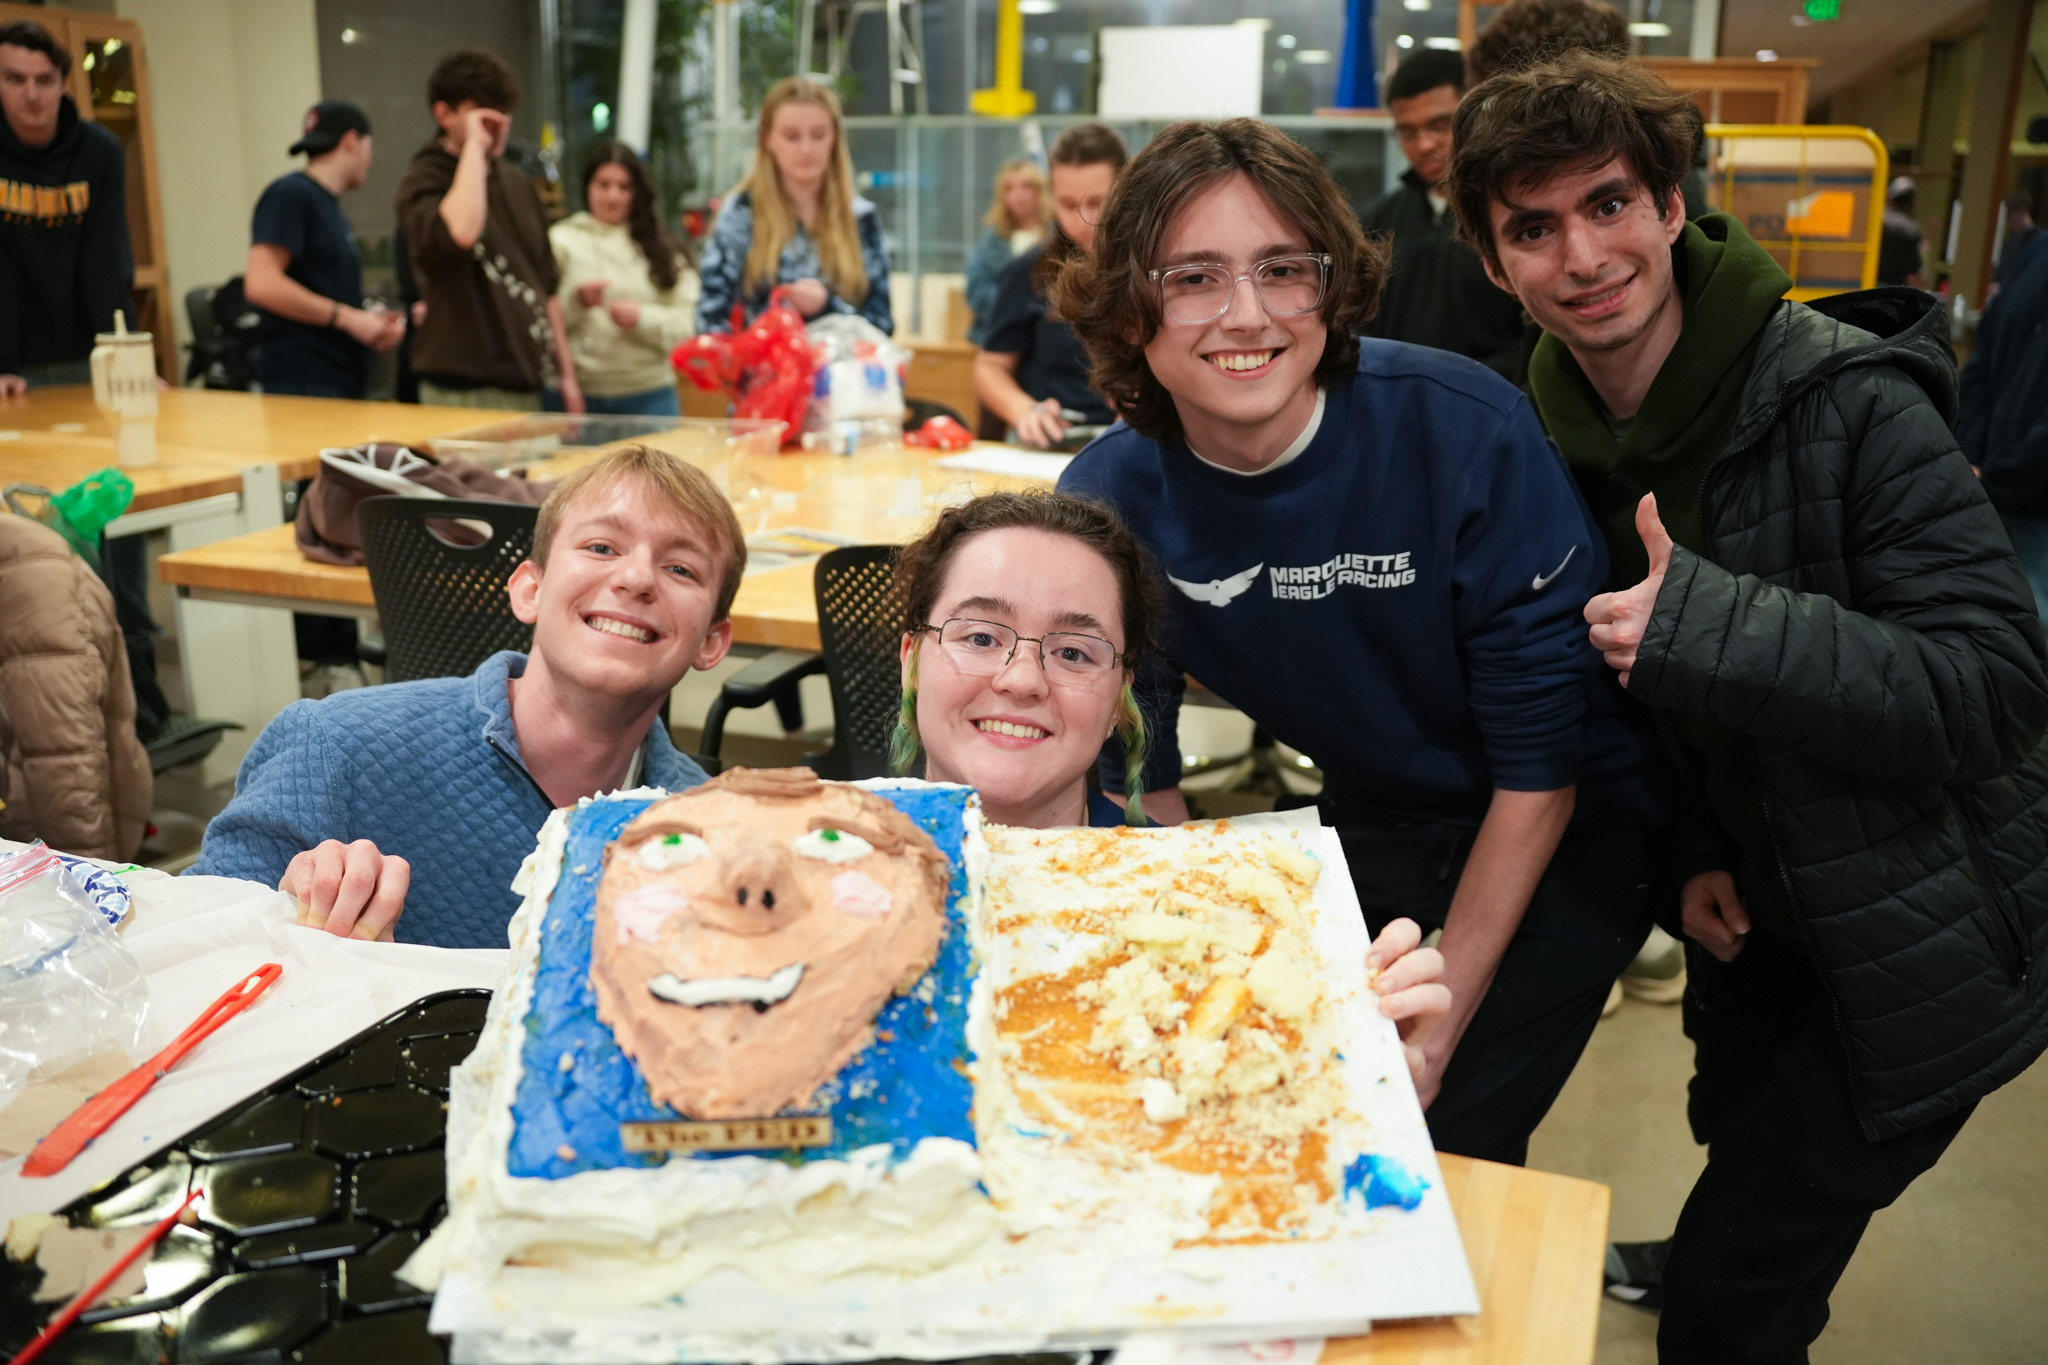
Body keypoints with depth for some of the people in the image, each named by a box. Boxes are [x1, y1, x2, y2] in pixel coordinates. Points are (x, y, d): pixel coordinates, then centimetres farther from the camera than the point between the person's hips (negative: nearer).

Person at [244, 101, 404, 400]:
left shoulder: (332, 208, 20)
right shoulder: (290, 194, -6)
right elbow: (262, 285, -18)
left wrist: (372, 323, 6)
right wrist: (347, 318, -13)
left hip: (343, 383, 8)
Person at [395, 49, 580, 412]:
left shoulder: (517, 183, 16)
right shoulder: (423, 183, -6)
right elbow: (460, 233, -31)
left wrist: (566, 374, 17)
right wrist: (474, 145, -19)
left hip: (528, 388, 7)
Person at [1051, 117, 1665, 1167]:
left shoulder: (1466, 431, -27)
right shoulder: (1105, 501, -17)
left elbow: (1541, 762, -19)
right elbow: (1139, 777, -4)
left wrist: (1434, 1028, -17)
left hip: (1567, 834, -3)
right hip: (1370, 823, 4)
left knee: (1447, 1159, -6)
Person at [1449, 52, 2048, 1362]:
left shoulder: (1848, 401, -26)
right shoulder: (1561, 433, -5)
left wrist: (1709, 627, -41)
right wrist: (1691, 847, -4)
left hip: (1918, 947, -6)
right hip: (1761, 906, 7)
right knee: (1738, 1131, 32)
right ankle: (1703, 1256, 63)